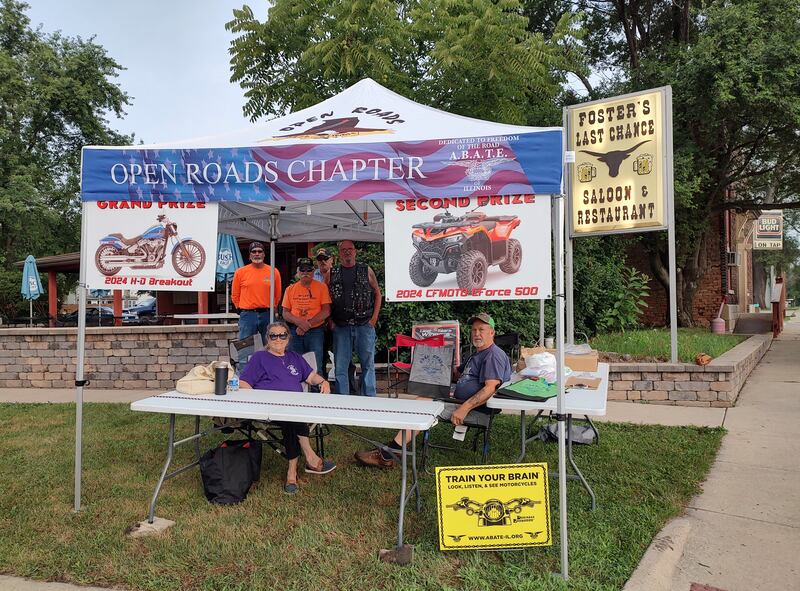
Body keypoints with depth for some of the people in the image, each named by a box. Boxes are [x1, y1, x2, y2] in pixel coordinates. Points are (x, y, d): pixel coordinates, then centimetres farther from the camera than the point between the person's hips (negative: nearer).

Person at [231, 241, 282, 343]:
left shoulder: (274, 272, 4)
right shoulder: (240, 272, 2)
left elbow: (277, 295, 13)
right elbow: (235, 295, 11)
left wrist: (271, 308, 11)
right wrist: (242, 309, 9)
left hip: (267, 315, 1)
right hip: (247, 315, -1)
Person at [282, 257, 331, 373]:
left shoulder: (322, 287, 3)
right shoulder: (290, 289, 11)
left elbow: (326, 311, -4)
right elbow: (285, 313, 8)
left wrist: (308, 324, -13)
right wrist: (298, 321, -12)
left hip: (316, 331, -2)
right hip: (295, 332, 3)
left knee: (316, 366, -6)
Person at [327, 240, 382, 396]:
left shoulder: (366, 270, 7)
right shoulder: (332, 273, 9)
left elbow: (377, 293, 9)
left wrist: (374, 317, 0)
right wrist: (330, 320, 1)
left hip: (365, 325, -1)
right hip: (340, 326, 1)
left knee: (368, 363, 4)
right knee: (340, 365, 3)